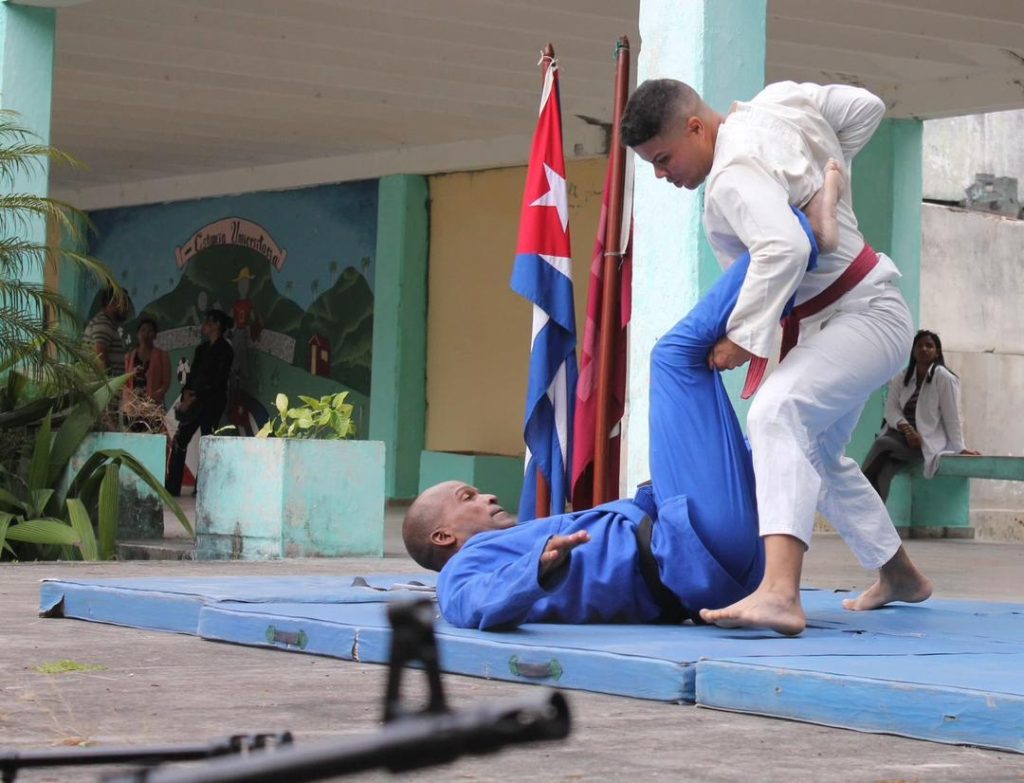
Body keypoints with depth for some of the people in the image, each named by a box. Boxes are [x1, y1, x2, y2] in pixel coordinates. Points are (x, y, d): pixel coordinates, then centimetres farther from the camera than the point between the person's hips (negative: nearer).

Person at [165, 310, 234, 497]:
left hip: (211, 402, -7)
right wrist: (187, 393, -3)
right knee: (179, 441, 1)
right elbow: (192, 375, 16)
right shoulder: (202, 348, 18)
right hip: (194, 401, 7)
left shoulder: (224, 350, -5)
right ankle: (172, 487, 1)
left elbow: (218, 381, -12)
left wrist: (195, 397, -15)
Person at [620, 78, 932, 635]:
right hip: (857, 310, 11)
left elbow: (783, 249, -42)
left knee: (778, 412, -35)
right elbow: (864, 108, 8)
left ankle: (779, 594, -51)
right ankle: (899, 576, 44)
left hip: (863, 316, -11)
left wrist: (745, 335, -36)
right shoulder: (775, 104, 0)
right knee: (818, 454, 26)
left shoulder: (733, 177, -27)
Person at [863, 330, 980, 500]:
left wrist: (960, 448, -9)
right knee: (883, 473, -28)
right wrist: (906, 427, -15)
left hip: (927, 442, -4)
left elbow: (951, 417, -5)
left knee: (882, 444, -30)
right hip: (902, 435, 4)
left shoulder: (943, 378, -2)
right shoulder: (902, 378, 14)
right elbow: (891, 409, 4)